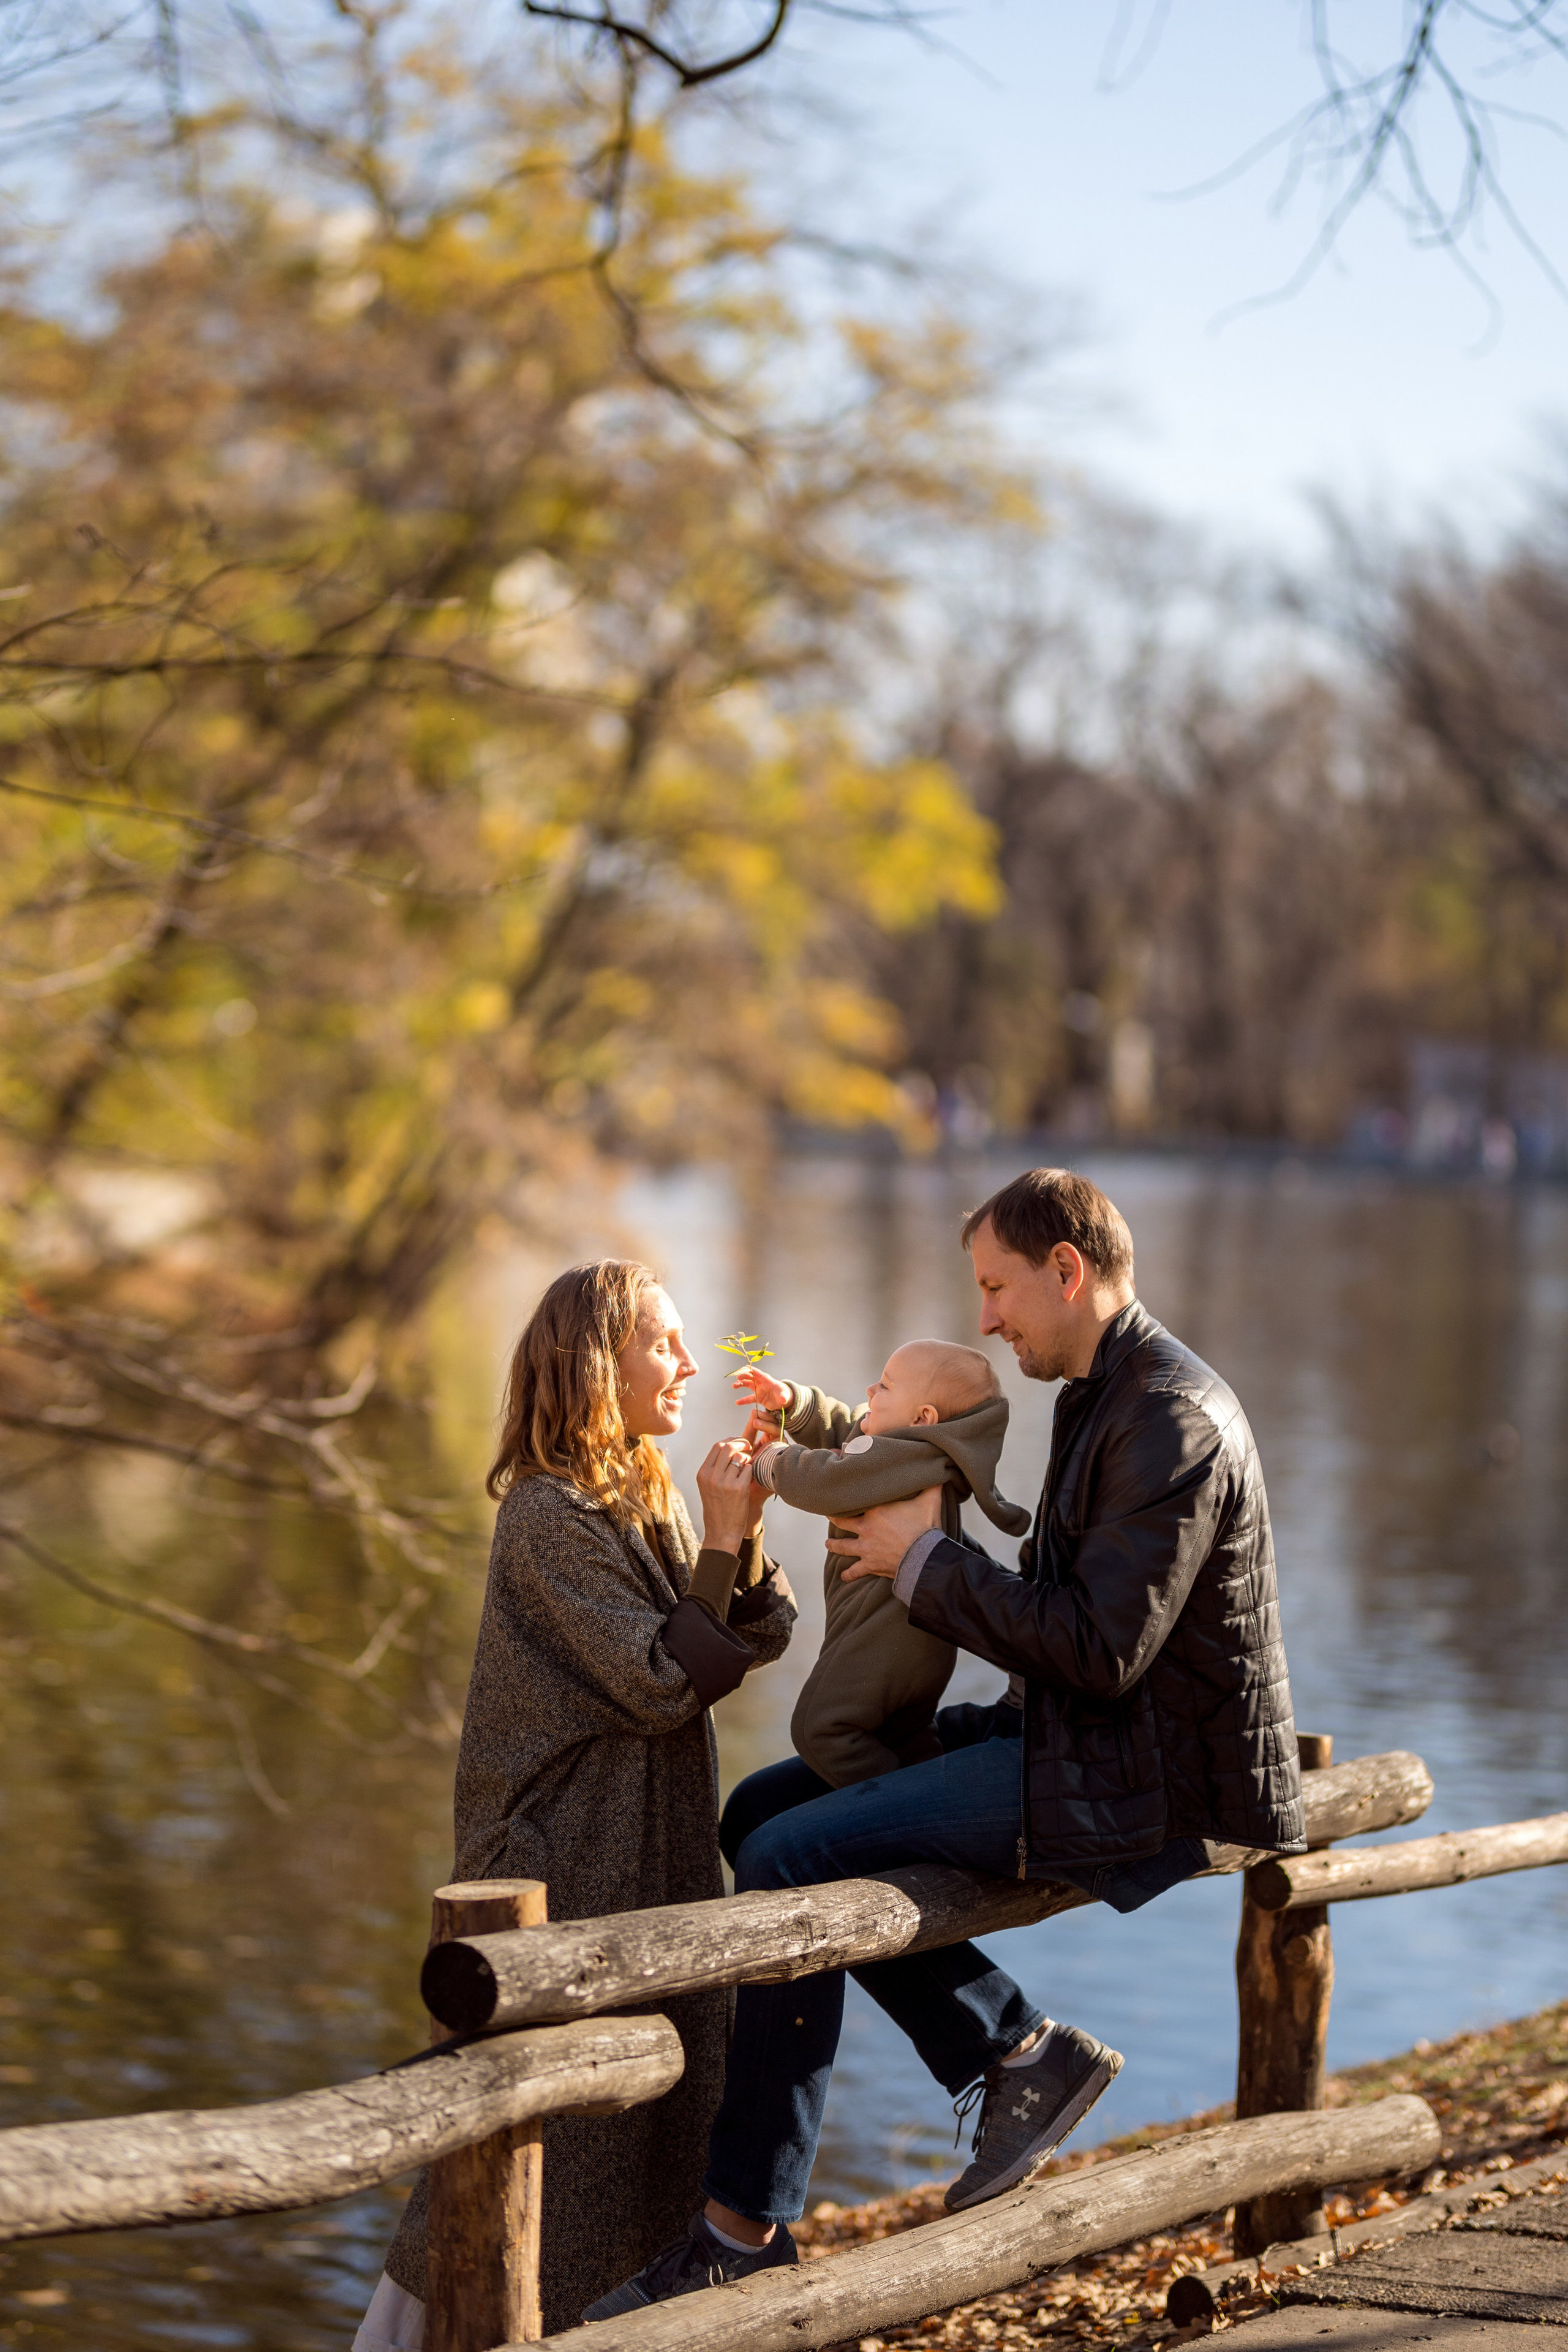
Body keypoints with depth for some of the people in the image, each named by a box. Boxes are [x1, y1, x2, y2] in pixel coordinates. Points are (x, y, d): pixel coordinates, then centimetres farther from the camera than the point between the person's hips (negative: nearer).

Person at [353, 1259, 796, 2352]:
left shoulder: (651, 1498, 11)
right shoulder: (550, 1517, -17)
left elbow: (761, 1636, 5)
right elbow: (662, 1683, -21)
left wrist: (744, 1537, -10)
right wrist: (720, 1543, -19)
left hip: (654, 1851, 9)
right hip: (567, 1860, -9)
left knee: (671, 2081, 13)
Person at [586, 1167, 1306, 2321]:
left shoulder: (1172, 1422, -19)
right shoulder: (1111, 1394, 14)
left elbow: (1102, 1648, -25)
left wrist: (930, 1562, -14)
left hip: (1139, 1783, -11)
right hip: (1087, 1740, 11)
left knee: (790, 1860, -18)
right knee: (760, 1813, 8)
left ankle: (743, 2234, -12)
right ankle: (1019, 2052, 5)